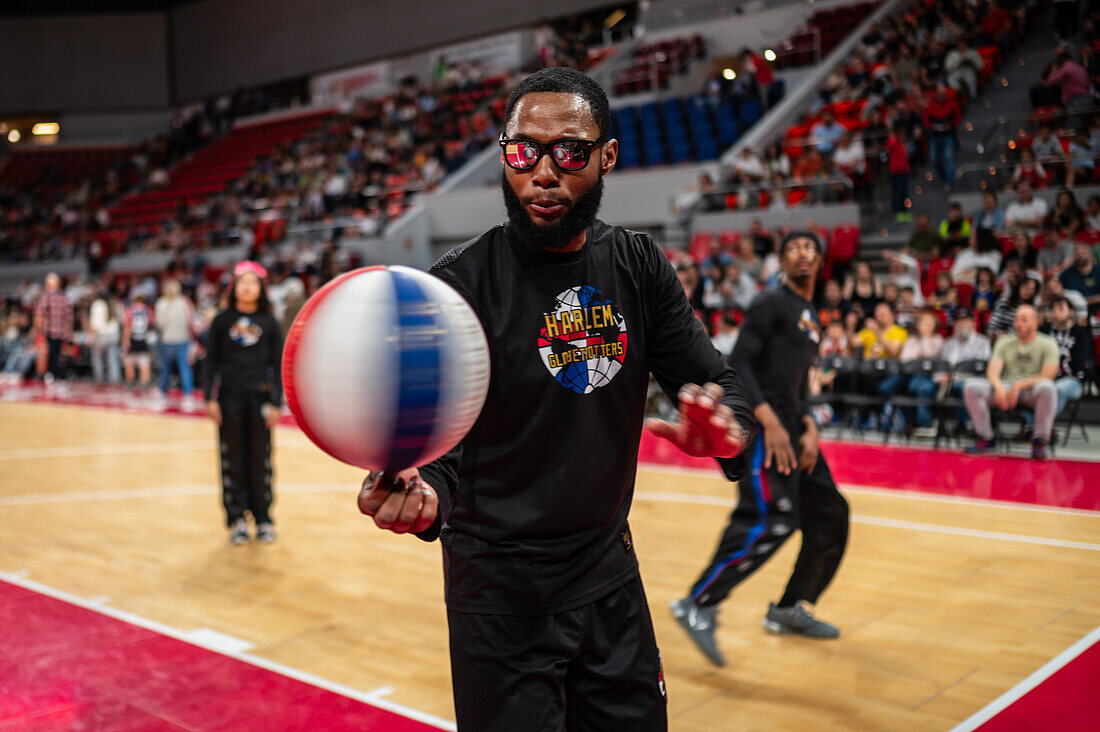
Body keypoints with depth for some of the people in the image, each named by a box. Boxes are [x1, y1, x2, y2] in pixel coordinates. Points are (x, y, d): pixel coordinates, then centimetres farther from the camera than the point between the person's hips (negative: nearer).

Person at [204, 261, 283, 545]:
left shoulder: (269, 323, 5)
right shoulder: (221, 321, 4)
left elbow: (277, 364, 6)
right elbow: (211, 361, 5)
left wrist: (276, 403, 0)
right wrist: (210, 398, -3)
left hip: (260, 397, 0)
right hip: (229, 397, 0)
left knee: (261, 459, 4)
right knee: (232, 460, 3)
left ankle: (263, 520, 13)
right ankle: (237, 520, 11)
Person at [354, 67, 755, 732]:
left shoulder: (640, 268, -1)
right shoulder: (459, 285, -15)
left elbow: (714, 379, -3)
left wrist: (725, 424, -27)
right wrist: (425, 492, -43)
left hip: (610, 576, 5)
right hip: (502, 595, -4)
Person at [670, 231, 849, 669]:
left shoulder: (812, 320, 24)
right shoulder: (771, 304, -4)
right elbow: (737, 363, -14)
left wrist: (809, 429, 9)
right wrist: (770, 422, -23)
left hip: (792, 428, 10)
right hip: (762, 424, -9)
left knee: (829, 513, 11)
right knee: (771, 520, -22)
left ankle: (789, 609, 23)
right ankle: (699, 605, -16)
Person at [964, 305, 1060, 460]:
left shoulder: (1047, 344, 4)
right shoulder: (1005, 343, 14)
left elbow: (1047, 377, -8)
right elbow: (992, 372, 3)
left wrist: (1019, 385, -20)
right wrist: (999, 387, -20)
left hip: (1032, 391, -3)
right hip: (1006, 388, 3)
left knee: (1047, 387, -39)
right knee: (971, 386, -22)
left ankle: (1039, 442, -26)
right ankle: (985, 438, -13)